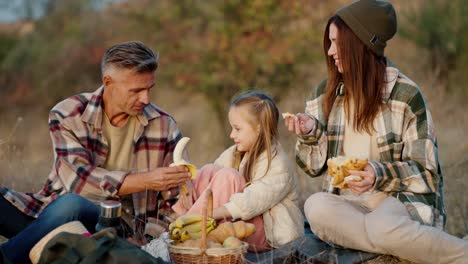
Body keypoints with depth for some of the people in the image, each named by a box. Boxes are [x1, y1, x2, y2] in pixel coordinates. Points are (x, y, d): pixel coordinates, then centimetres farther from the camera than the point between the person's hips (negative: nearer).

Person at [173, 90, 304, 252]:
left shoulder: (277, 165, -17)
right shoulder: (235, 154, 8)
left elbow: (250, 204, -28)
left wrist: (211, 213, -36)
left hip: (268, 234, -7)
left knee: (228, 176, -24)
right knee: (209, 171, -11)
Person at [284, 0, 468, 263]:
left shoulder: (405, 94, -6)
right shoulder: (326, 93, 7)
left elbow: (424, 170, -4)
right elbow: (318, 165, 11)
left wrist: (381, 175, -22)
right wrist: (310, 133, -8)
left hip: (403, 199, -4)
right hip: (350, 202, 4)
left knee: (383, 227, -39)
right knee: (316, 207, -31)